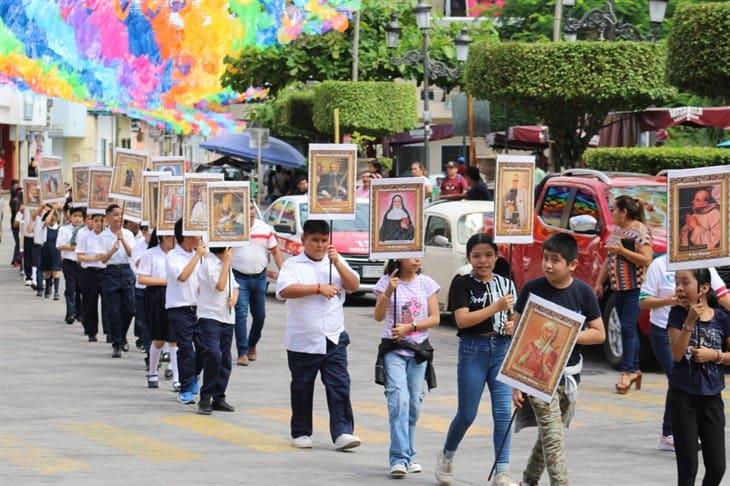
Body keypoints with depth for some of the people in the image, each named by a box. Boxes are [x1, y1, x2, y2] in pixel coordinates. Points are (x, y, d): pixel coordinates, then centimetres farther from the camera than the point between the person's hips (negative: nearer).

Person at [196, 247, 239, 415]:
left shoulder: (225, 263, 15)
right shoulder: (208, 262, -11)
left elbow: (234, 286, 24)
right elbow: (220, 286, -20)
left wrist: (234, 297, 1)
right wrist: (226, 262, -15)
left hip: (227, 317, 8)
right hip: (210, 315, -8)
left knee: (225, 360, 9)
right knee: (213, 354, -21)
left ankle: (219, 398, 17)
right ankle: (205, 398, -14)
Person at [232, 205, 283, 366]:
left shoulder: (266, 229, 3)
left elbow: (275, 251, 9)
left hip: (259, 277, 3)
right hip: (239, 278, -3)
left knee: (259, 315, 12)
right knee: (241, 314, -11)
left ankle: (252, 346, 35)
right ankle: (242, 353, -10)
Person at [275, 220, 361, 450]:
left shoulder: (336, 263, 11)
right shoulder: (293, 265, -2)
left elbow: (354, 286, -1)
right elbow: (285, 290, -19)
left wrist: (337, 263, -12)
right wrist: (318, 288, -19)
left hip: (334, 339, 2)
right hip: (302, 341, -2)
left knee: (339, 386, -7)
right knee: (302, 389, 9)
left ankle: (342, 432, -9)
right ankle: (301, 433, 21)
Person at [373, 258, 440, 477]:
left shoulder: (426, 283, 3)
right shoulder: (387, 282, -3)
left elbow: (435, 318, 1)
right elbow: (378, 316, -11)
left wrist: (410, 326, -12)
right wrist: (388, 293, -26)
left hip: (420, 350, 3)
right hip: (394, 349, -3)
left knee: (414, 402, 7)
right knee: (399, 400, -16)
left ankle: (408, 456, 19)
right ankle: (399, 459, -19)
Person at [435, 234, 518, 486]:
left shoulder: (506, 283, 10)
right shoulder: (462, 284, -3)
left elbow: (514, 318, 19)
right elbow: (462, 320, -14)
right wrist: (496, 307, -18)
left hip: (502, 350, 3)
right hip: (473, 351, -3)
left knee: (503, 412, -4)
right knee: (467, 415, 4)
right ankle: (446, 456, 31)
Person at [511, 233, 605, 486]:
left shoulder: (583, 292, -3)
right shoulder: (532, 289, -7)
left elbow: (599, 334, 2)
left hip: (569, 375, 3)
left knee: (549, 436, 15)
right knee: (553, 437, -12)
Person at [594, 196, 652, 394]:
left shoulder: (640, 231, -10)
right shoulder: (616, 230, 15)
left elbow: (646, 259, -17)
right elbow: (609, 259, 22)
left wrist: (622, 251, -20)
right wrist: (599, 282, 20)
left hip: (635, 288, -8)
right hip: (618, 287, 8)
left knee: (628, 327, -12)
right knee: (628, 328, 10)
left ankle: (626, 371, -11)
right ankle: (634, 369, 15)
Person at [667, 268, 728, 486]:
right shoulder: (678, 314, -4)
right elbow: (677, 354, -13)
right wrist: (690, 321, -20)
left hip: (711, 398, 1)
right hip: (682, 397, -1)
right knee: (688, 466, 0)